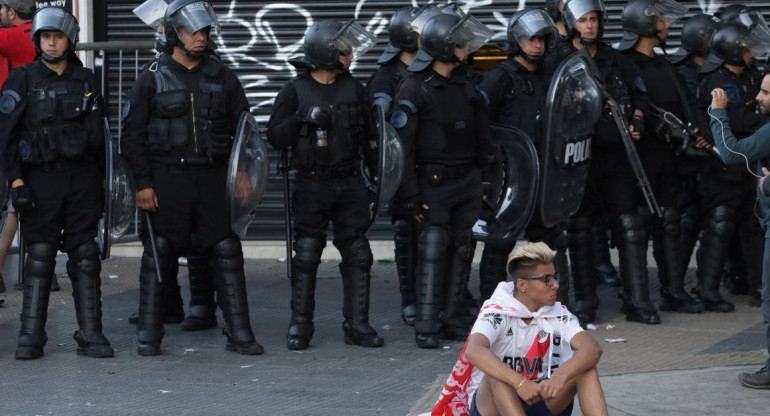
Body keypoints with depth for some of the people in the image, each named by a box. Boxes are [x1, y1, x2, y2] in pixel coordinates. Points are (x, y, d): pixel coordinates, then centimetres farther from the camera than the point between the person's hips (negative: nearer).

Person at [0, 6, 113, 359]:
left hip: (82, 178, 3)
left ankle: (90, 335, 4)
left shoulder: (85, 80, 10)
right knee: (39, 258, -2)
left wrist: (100, 180, 11)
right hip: (41, 180, -2)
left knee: (85, 257, 1)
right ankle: (31, 337, 3)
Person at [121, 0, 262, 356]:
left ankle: (239, 333, 6)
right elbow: (133, 135, 0)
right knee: (158, 255, 2)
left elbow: (242, 126, 11)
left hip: (214, 179, 2)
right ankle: (148, 333, 12)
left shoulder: (222, 77, 8)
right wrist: (142, 183, -7)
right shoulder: (152, 79, 1)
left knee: (227, 253, 0)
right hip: (167, 180, -2)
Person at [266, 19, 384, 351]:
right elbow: (275, 137, -8)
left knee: (358, 255, 2)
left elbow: (370, 137, 13)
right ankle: (300, 326, 9)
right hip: (312, 185, -3)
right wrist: (302, 118, -23)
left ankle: (356, 325, 9)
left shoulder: (353, 88, 7)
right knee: (306, 257, 0)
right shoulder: (295, 91, -3)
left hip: (350, 184, 3)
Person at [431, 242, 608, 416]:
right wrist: (520, 382, -49)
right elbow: (473, 351, -38)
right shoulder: (496, 313, -17)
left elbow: (593, 348, -22)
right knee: (497, 373, -36)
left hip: (541, 400, 4)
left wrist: (561, 377, -42)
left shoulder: (557, 314, -6)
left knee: (585, 366, -20)